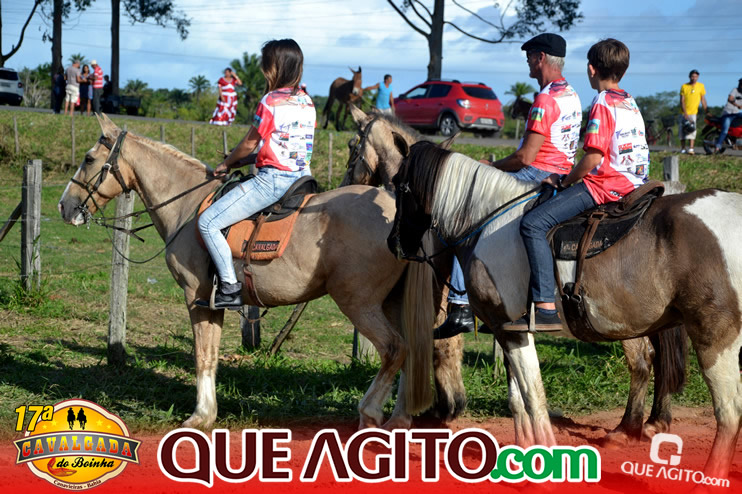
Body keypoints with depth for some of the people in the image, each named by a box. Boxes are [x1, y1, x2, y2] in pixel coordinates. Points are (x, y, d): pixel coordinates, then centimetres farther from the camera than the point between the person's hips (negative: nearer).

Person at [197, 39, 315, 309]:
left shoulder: (270, 102, -13)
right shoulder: (307, 102, 11)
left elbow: (249, 144, -4)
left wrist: (226, 164, 13)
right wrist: (255, 159, 26)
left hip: (272, 180, -9)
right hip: (302, 175, 9)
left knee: (208, 222, -8)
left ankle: (230, 289, -13)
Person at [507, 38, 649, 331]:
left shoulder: (602, 104, -12)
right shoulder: (630, 103, 17)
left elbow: (593, 157, -19)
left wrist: (563, 182, -3)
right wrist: (570, 178, 21)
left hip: (606, 185, -10)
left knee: (533, 223, -19)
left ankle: (546, 309, -28)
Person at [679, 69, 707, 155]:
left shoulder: (701, 86, 2)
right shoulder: (684, 86, 0)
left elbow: (703, 99, 7)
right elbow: (682, 101, -3)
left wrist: (706, 111, 4)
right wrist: (685, 113, -13)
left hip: (693, 112, -1)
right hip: (684, 113, 1)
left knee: (692, 130, -16)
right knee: (682, 130, 3)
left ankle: (691, 148, -22)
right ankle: (683, 149, 15)